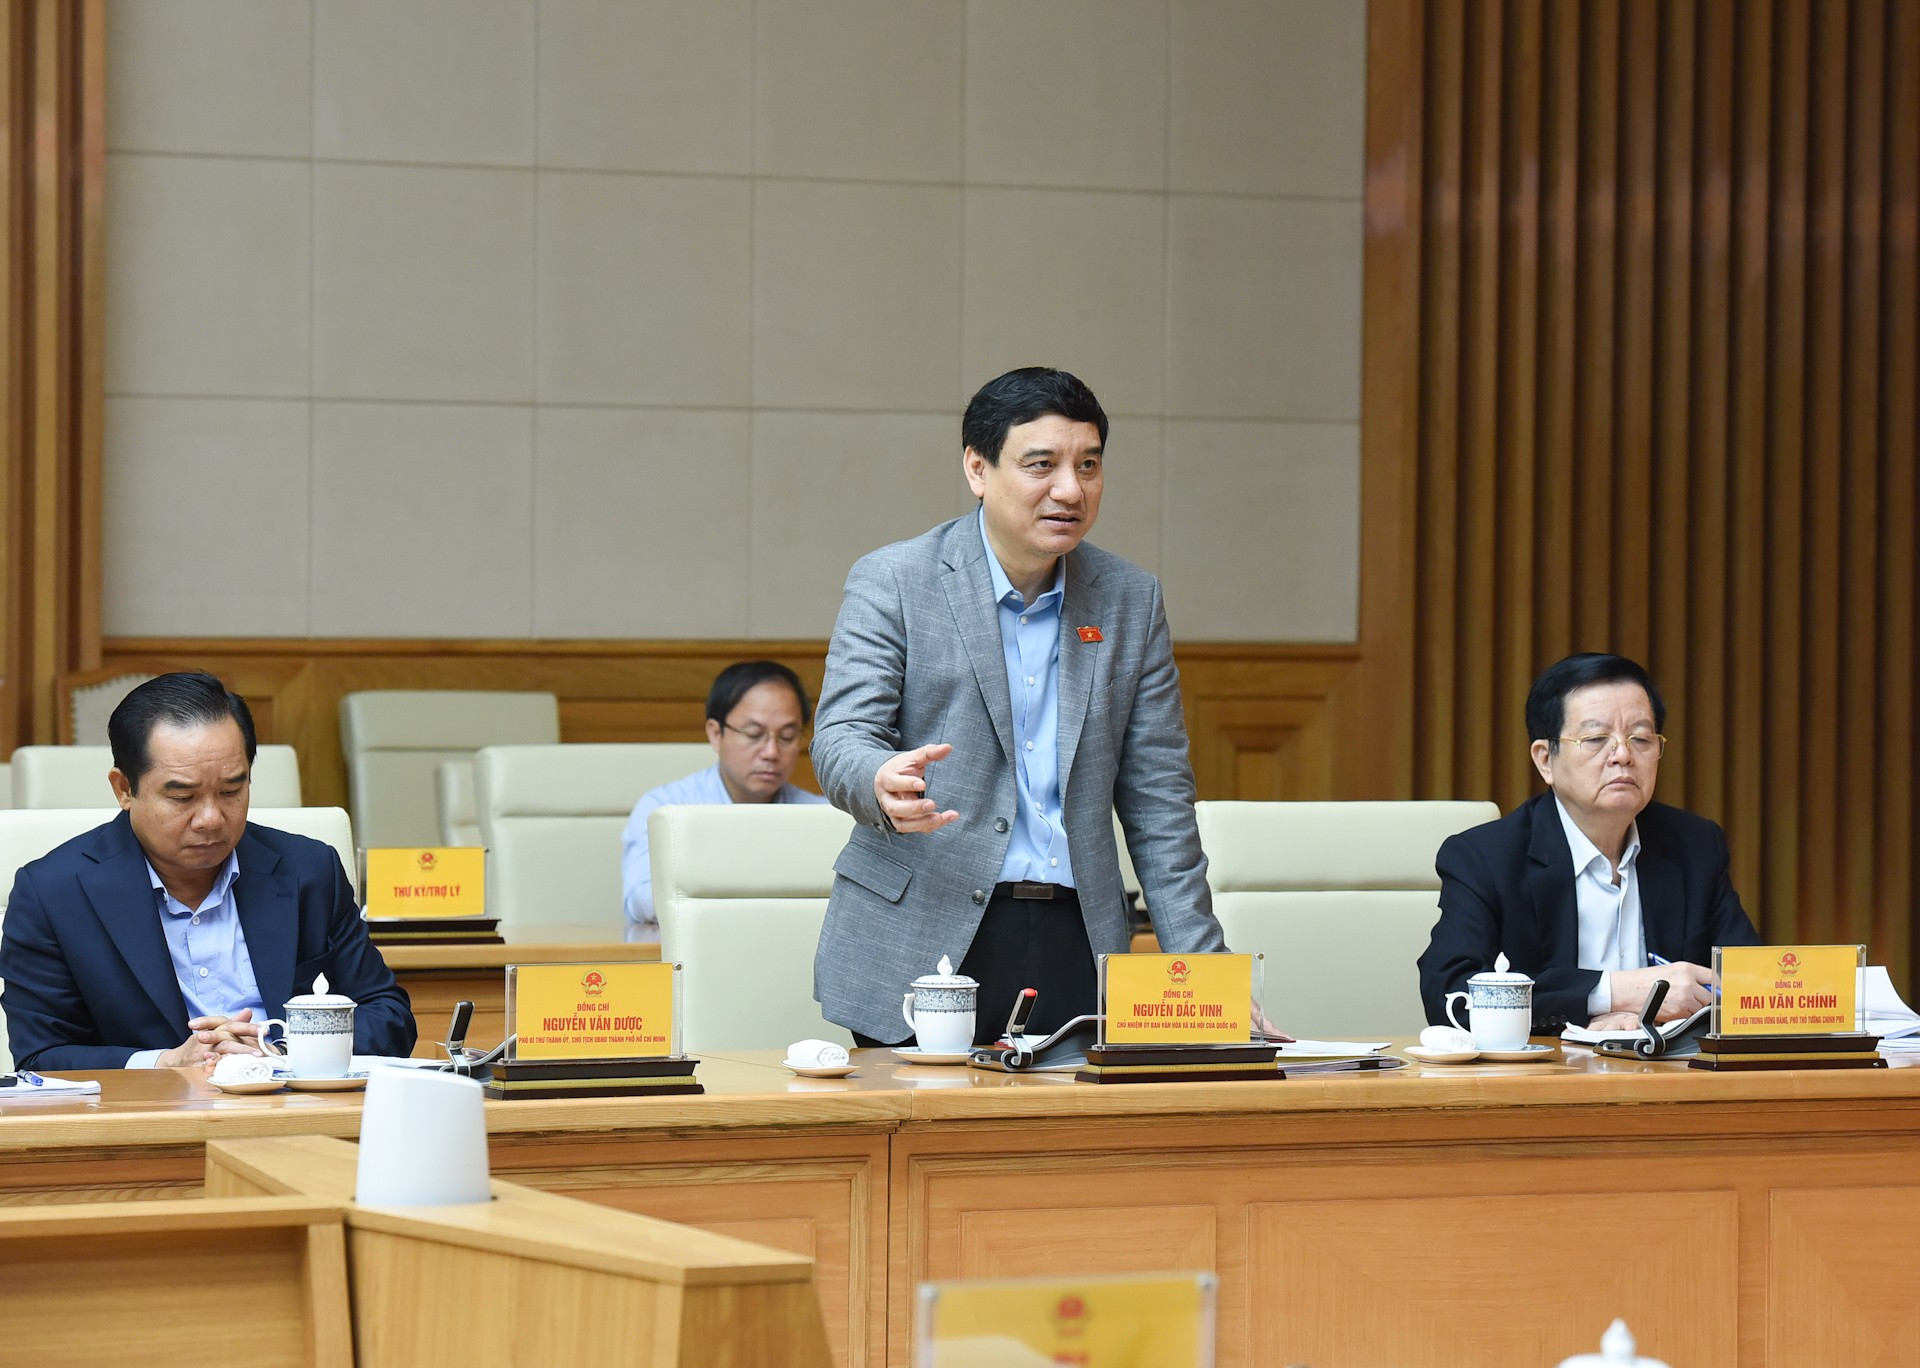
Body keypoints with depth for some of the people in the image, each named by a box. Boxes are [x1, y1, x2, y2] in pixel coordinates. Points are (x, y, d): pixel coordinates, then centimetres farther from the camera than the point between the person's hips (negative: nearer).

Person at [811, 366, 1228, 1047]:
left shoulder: (1131, 600, 10)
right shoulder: (891, 582, -1)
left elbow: (1158, 800, 12)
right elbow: (842, 738, -10)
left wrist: (1201, 968, 5)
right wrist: (883, 784, -35)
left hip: (1073, 941, 3)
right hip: (920, 949, -3)